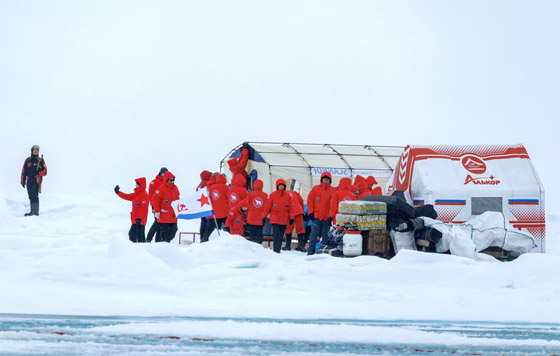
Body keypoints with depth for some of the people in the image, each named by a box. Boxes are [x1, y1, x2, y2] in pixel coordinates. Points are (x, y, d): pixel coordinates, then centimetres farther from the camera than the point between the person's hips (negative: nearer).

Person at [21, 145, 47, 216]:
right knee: (31, 196, 5)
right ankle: (32, 211, 10)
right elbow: (23, 171, 15)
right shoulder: (27, 160, 16)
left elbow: (45, 171, 4)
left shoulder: (41, 160, 7)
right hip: (29, 180, 5)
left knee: (34, 195, -17)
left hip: (36, 180, -5)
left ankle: (35, 211, -22)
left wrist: (38, 173, -15)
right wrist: (22, 181, 8)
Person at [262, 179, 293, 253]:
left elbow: (290, 208, 10)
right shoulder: (272, 195, -1)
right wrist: (264, 217, -1)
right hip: (275, 219, -3)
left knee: (280, 236, 7)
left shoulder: (288, 196, 7)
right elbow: (267, 206, 0)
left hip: (284, 220, 3)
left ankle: (278, 250, 14)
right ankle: (276, 250, -14)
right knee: (276, 236, -12)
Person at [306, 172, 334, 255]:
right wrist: (311, 212, -2)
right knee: (314, 236, -3)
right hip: (316, 217, -1)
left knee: (325, 237, 4)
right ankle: (310, 252, -2)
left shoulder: (332, 190, 6)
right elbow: (310, 200, 6)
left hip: (327, 217, 1)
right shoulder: (315, 189, 6)